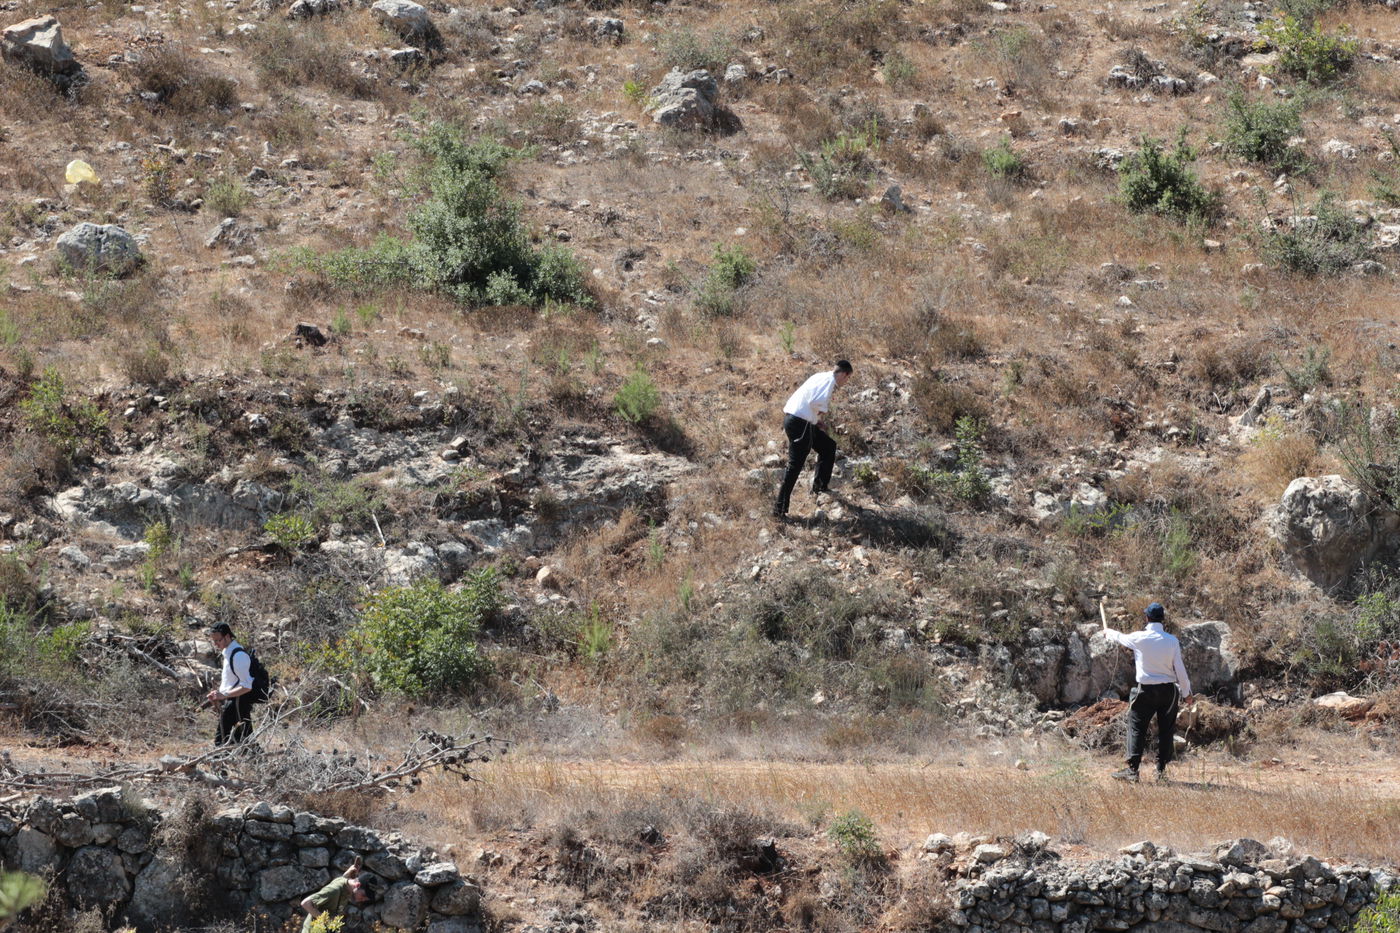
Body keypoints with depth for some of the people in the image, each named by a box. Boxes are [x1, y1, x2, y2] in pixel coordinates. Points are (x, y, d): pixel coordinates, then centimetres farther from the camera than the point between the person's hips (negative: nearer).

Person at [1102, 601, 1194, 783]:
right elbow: (1180, 669, -2)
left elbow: (1120, 637, 13)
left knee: (1137, 728, 3)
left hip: (1146, 690, -2)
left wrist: (1108, 632, 36)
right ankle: (1161, 770, 11)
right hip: (1168, 690, 2)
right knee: (1166, 730, 9)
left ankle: (1132, 770, -2)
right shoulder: (1172, 641, -5)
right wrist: (1186, 693, 9)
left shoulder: (1139, 638, -8)